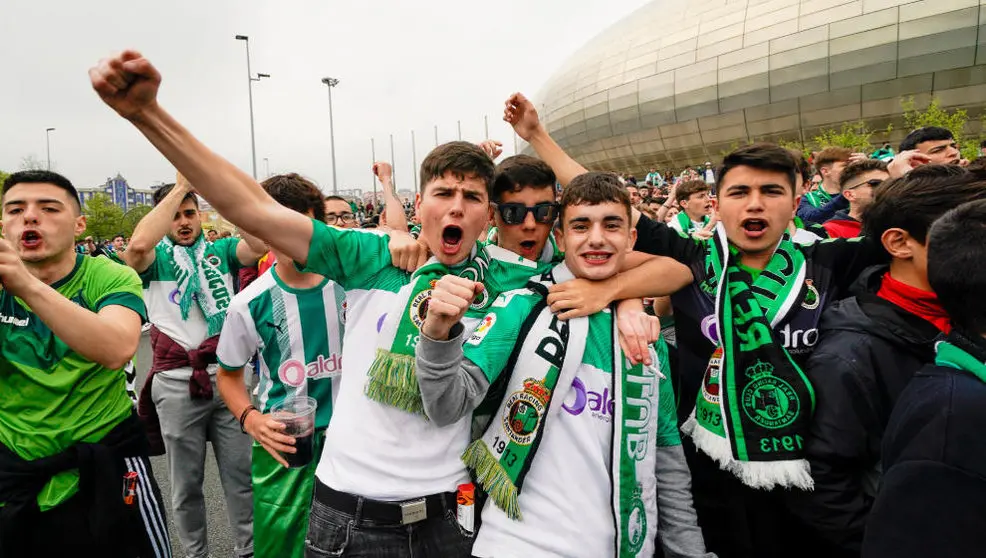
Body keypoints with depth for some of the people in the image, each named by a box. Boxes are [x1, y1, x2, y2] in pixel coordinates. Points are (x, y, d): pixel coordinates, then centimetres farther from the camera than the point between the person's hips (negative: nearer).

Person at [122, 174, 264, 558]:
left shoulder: (221, 251, 8)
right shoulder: (155, 259, 4)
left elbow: (259, 243, -12)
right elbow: (138, 245, -21)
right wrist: (180, 185, -16)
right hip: (176, 385, -1)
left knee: (241, 476, 8)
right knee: (186, 484, 12)